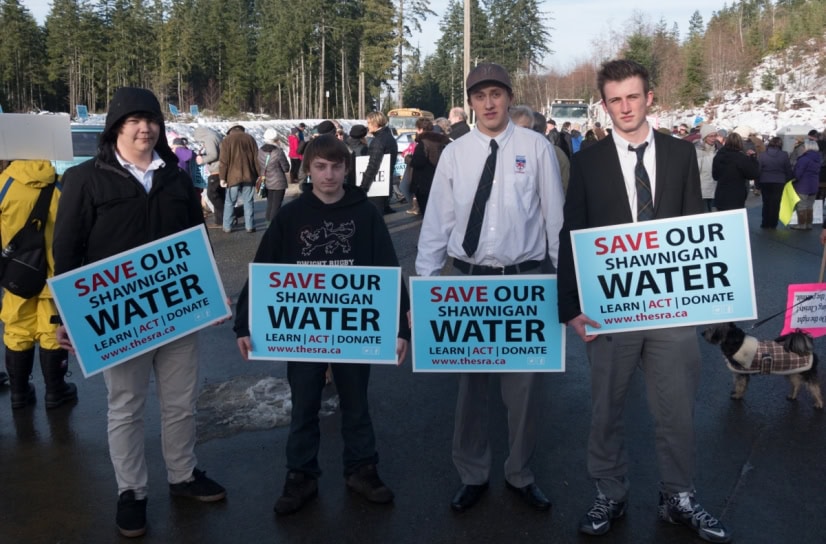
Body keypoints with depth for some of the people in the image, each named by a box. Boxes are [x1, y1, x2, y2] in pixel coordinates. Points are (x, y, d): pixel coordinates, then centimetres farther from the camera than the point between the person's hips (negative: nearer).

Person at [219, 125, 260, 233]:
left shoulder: (227, 140, 2)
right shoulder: (250, 139, 10)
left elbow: (224, 161, -4)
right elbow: (256, 159, 8)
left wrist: (223, 177, -1)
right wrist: (259, 175, 11)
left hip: (233, 176, -2)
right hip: (249, 176, 2)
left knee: (229, 202, 6)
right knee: (248, 202, 6)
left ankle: (227, 227, 7)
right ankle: (250, 226, 4)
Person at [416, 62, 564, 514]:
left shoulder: (536, 148, -1)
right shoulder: (454, 153, 3)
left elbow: (555, 217, 1)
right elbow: (437, 221, 3)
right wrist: (424, 283, 0)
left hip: (525, 278, -1)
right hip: (469, 278, 1)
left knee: (523, 383, 9)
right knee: (469, 379, 11)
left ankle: (520, 474, 30)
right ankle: (472, 475, 30)